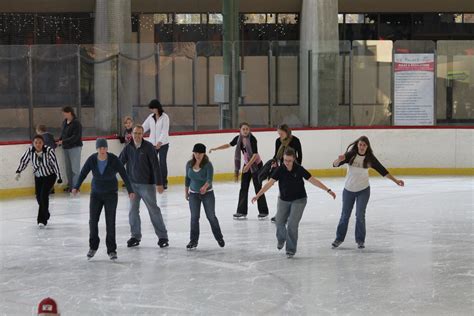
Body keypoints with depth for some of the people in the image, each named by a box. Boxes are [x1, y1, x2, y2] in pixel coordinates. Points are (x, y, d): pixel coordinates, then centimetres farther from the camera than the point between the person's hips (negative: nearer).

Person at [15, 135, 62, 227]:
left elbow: (55, 164, -23)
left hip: (50, 176, -4)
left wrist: (59, 178, -23)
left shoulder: (49, 150, -28)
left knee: (44, 195, -17)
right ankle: (46, 215, 35)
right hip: (38, 176, 4)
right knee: (39, 197, 9)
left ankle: (42, 220, -11)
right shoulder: (30, 150, -18)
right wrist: (18, 172, -8)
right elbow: (24, 161, -3)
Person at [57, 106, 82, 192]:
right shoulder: (65, 122, 10)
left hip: (75, 147, -8)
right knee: (68, 168, 12)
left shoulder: (76, 123, -15)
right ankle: (70, 185, 20)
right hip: (66, 148, 8)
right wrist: (59, 141, 1)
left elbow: (75, 137, -21)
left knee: (75, 168, -6)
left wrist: (63, 141, -23)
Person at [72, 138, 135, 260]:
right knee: (93, 220, 1)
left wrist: (130, 191, -23)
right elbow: (83, 173, -10)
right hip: (96, 194, 2)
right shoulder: (92, 159, -11)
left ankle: (111, 250, 5)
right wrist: (76, 187, -22)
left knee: (110, 222, -4)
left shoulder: (113, 159, -17)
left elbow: (124, 175, -16)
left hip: (111, 194, -2)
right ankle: (93, 247, 22)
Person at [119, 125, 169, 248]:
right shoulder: (128, 148, 3)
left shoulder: (148, 147, -10)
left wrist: (159, 183, -15)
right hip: (133, 184, 4)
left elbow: (155, 166, -12)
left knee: (153, 210, -2)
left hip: (147, 184, -4)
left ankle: (162, 236, 5)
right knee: (133, 211, 7)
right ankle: (135, 236, 18)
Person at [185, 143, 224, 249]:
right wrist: (186, 191, 16)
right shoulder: (189, 164, -5)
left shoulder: (208, 165, -18)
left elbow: (210, 179, -30)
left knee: (211, 216, 4)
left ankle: (219, 237, 24)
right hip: (193, 194, 3)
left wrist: (205, 187, -49)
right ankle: (193, 240, 9)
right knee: (194, 217, 0)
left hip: (207, 193, -3)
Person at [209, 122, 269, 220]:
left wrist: (248, 165, -33)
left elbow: (255, 154, -25)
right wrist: (215, 149, 10)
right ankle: (242, 212, 9)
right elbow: (229, 145, 12)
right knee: (243, 188, 4)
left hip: (256, 164, -6)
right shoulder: (238, 138, -4)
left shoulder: (252, 139, -22)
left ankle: (263, 212, 5)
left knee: (258, 188, -4)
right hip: (246, 165, 6)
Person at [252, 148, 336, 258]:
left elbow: (313, 180, -13)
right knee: (280, 222, 7)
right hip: (283, 200, 2)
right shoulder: (280, 170, -14)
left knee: (292, 224, -11)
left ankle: (291, 249, 5)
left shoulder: (299, 169, -17)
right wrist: (258, 195, -26)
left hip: (298, 200, -2)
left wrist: (328, 190, -15)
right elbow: (270, 183, -17)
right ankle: (281, 239, 41)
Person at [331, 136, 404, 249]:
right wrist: (339, 159, -44)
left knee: (360, 215, -4)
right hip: (349, 190, 0)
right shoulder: (350, 155, -13)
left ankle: (360, 240, 9)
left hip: (363, 190, 0)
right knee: (345, 215, 8)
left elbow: (382, 170, -2)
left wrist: (396, 180, -6)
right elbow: (335, 164, -20)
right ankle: (339, 238, 22)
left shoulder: (370, 158, -8)